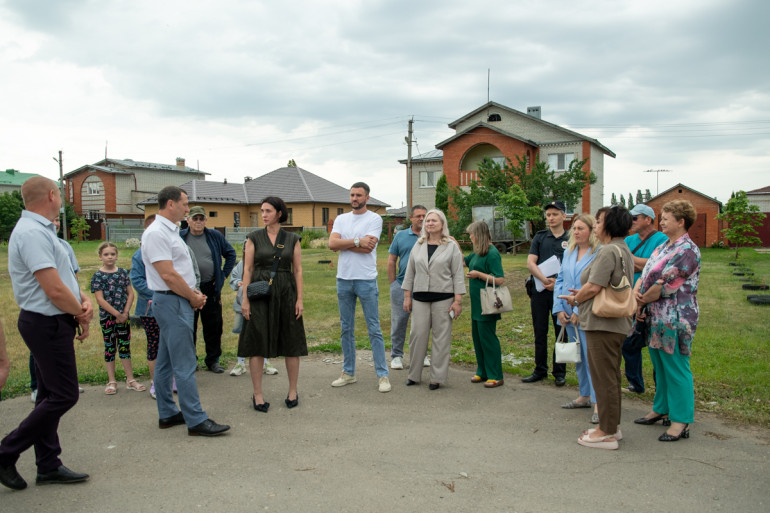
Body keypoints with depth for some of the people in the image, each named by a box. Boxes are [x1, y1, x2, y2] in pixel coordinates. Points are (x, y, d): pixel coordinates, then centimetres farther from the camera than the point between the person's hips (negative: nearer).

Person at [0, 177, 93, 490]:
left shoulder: (39, 230, 13)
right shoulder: (33, 233, -20)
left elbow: (64, 276, 16)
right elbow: (55, 290, -24)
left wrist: (84, 301, -2)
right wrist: (81, 316, -9)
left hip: (48, 324, 11)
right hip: (48, 324, -11)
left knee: (50, 395, 14)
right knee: (63, 395, -4)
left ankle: (48, 466, 23)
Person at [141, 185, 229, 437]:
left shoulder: (169, 231, 16)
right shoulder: (156, 233, -16)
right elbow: (168, 275, -21)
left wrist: (193, 292, 7)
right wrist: (194, 298, -11)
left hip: (177, 302, 11)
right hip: (172, 303, -11)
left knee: (166, 362, 15)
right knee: (185, 365, -7)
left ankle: (167, 414, 24)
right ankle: (196, 421, -2)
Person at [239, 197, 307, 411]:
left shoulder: (292, 239, 5)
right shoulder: (254, 237, 4)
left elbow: (298, 270, 4)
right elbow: (247, 269, 2)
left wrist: (300, 299, -3)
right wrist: (244, 298, -6)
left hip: (286, 292, 1)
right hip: (260, 292, 0)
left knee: (291, 343, 3)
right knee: (256, 344, 0)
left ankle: (293, 391, 18)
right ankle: (257, 395, 11)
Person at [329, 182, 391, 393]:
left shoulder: (374, 219, -3)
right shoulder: (341, 219, 10)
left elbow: (368, 247, -16)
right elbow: (332, 244, -5)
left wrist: (344, 244, -8)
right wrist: (357, 241, -13)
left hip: (366, 280, -5)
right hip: (343, 279, 5)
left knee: (374, 329, -1)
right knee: (346, 329, 12)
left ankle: (382, 375, 6)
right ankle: (348, 373, 23)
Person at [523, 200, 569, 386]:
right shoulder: (539, 237, 8)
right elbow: (530, 263, -1)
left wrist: (558, 282, -18)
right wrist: (544, 279, -15)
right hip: (539, 290, 2)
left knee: (561, 333, 4)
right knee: (540, 332, 9)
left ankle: (559, 372, 15)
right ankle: (540, 370, 19)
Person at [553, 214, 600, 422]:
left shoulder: (599, 254, -11)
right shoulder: (568, 252, 11)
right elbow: (560, 281, 13)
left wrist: (579, 311, -16)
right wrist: (559, 309, 3)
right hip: (568, 314, 7)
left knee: (592, 357, -6)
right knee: (578, 357, 16)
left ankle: (598, 403, 0)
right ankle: (584, 396, 29)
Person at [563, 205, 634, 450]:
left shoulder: (608, 251, -17)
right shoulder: (624, 250, 16)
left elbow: (594, 287, -21)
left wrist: (575, 299, -3)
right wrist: (582, 293, 13)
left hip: (603, 324, -11)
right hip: (617, 323, 11)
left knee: (604, 378, -2)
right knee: (611, 376, 18)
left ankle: (607, 433, 7)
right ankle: (612, 425, 28)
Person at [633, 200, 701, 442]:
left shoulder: (687, 250, -15)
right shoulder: (662, 248, 14)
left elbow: (664, 286, -18)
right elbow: (645, 275, 13)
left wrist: (642, 300, -7)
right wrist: (636, 291, -6)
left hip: (674, 319, -9)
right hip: (655, 317, 9)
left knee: (676, 368, -1)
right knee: (660, 366, 19)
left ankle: (681, 421, 8)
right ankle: (660, 409, 32)